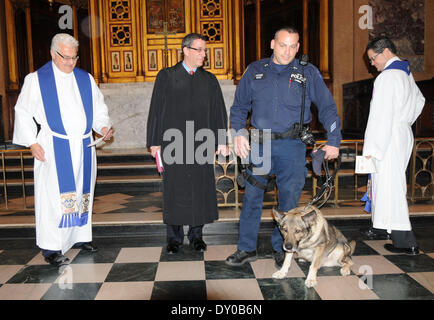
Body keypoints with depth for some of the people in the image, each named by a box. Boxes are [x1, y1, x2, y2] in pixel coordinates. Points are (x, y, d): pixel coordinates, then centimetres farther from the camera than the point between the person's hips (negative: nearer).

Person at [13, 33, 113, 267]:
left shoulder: (86, 79, 12)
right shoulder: (36, 80, 1)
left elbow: (99, 108, 16)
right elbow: (23, 112, 1)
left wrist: (103, 126, -4)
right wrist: (32, 143, -8)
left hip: (83, 146, 4)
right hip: (54, 148, -4)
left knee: (82, 192, 10)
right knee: (54, 195, -6)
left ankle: (80, 236, 23)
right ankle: (51, 247, 2)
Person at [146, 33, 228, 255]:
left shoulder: (209, 80, 11)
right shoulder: (166, 77, 4)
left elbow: (218, 112, 10)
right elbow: (156, 110, 2)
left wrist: (221, 141, 3)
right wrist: (154, 142, -2)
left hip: (201, 144, 2)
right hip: (173, 143, -2)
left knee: (200, 189, 4)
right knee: (174, 189, 3)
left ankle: (196, 235, 20)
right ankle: (174, 237, 17)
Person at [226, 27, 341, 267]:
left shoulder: (308, 73, 4)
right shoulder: (255, 71, 9)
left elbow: (327, 108, 6)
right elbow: (239, 105, 13)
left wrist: (333, 140, 1)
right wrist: (239, 133, -1)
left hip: (292, 146, -1)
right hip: (259, 144, 1)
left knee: (289, 198, 5)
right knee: (251, 196, 4)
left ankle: (281, 249, 22)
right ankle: (247, 248, 18)